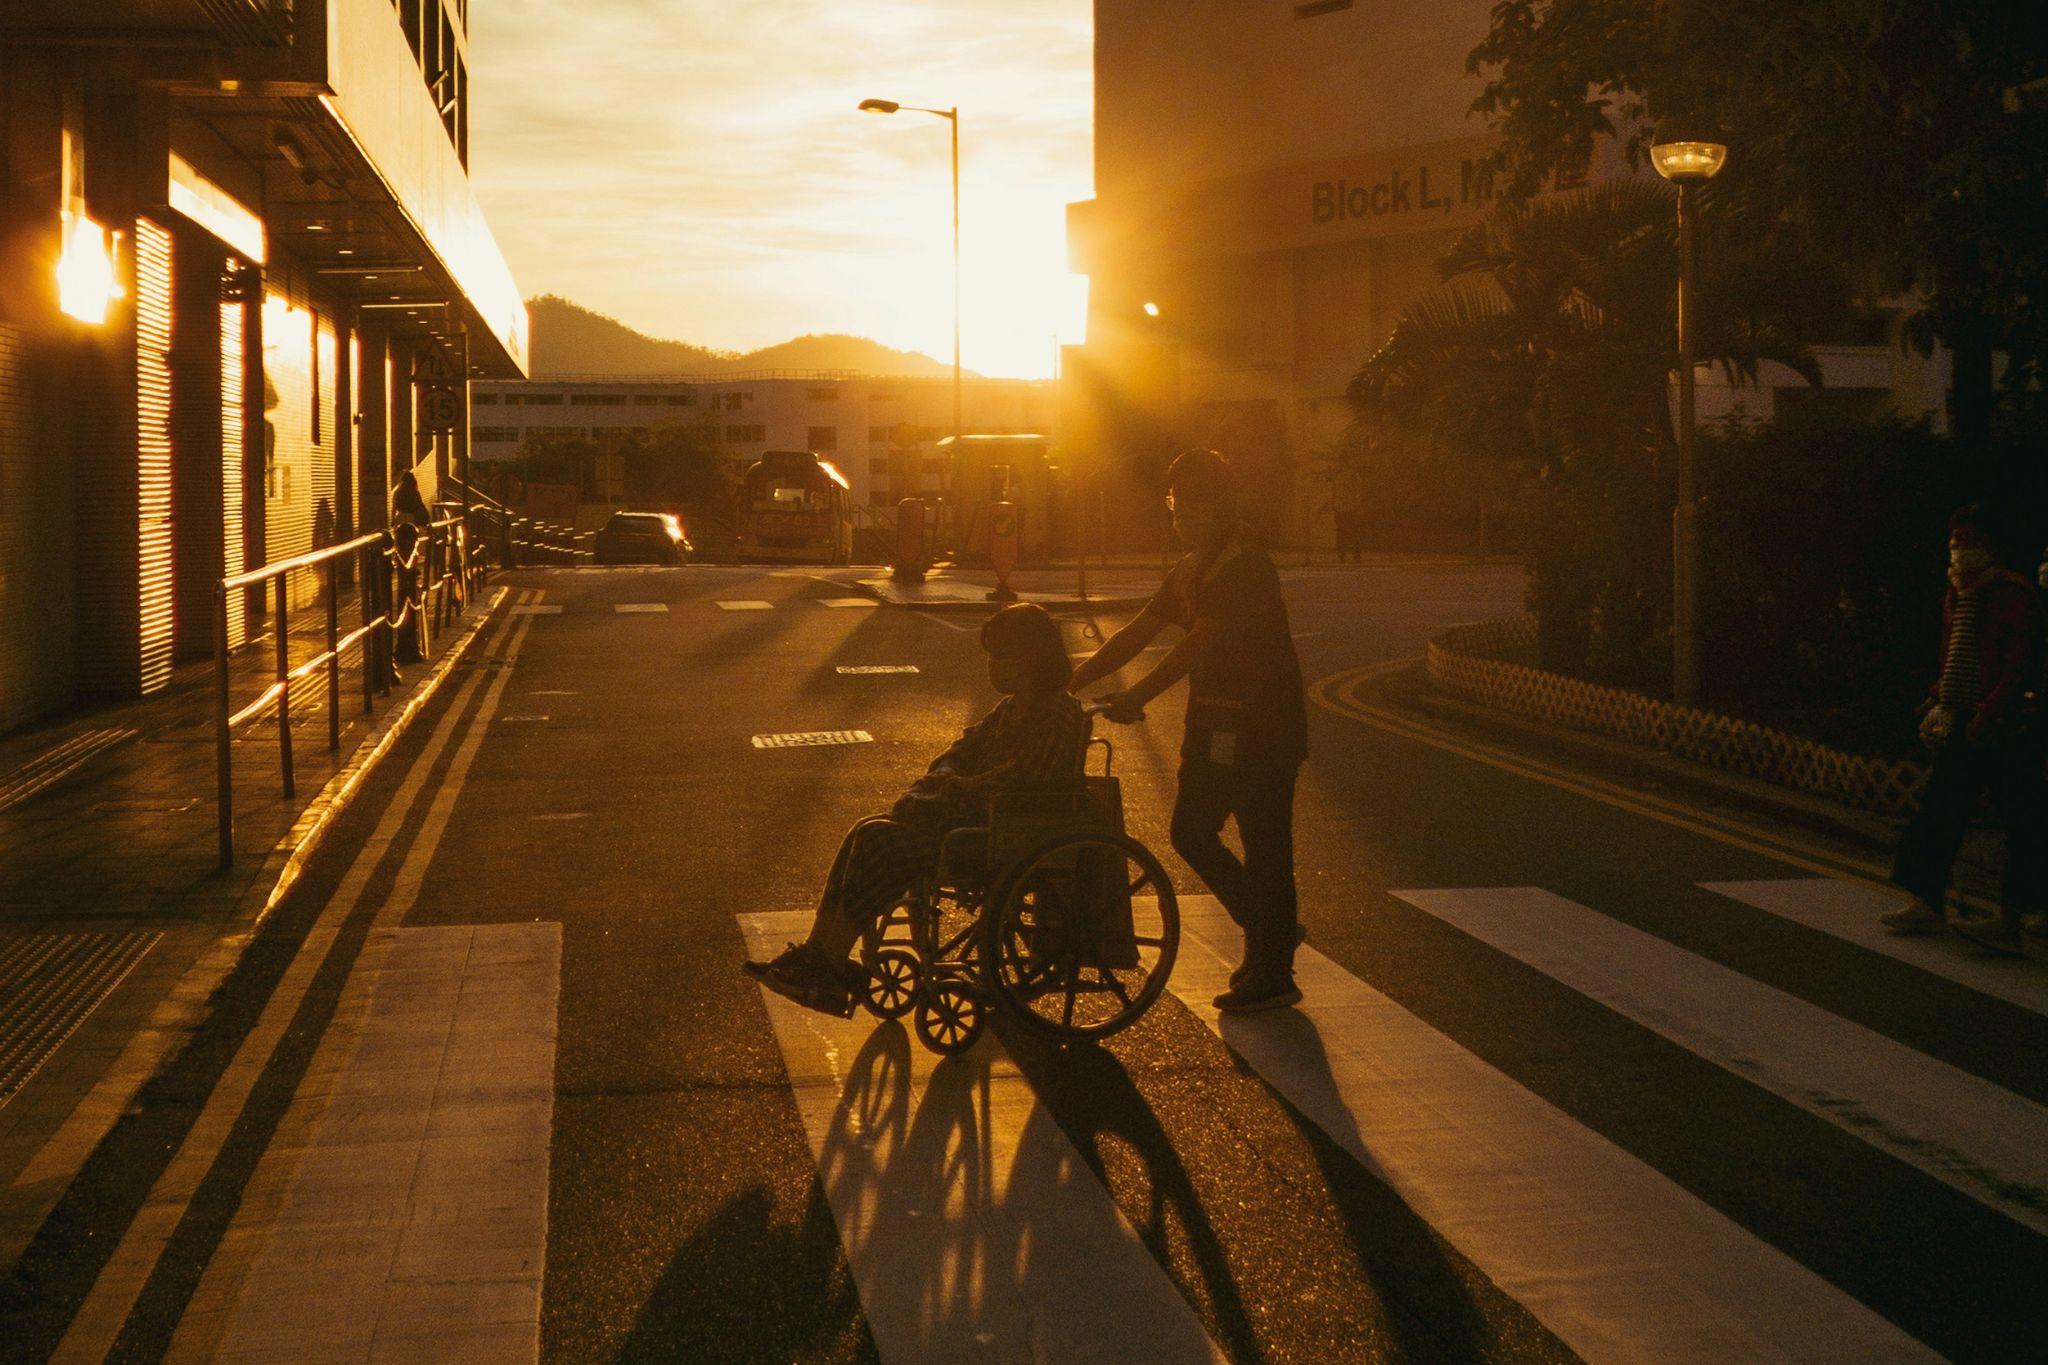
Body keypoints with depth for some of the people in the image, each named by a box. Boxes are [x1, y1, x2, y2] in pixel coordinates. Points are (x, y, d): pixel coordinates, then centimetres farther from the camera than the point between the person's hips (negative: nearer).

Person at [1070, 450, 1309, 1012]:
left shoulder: (1248, 568, -17)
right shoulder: (1192, 570, 11)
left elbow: (1199, 644, -26)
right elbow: (1137, 633, 9)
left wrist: (1136, 696, -32)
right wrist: (1073, 678, -1)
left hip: (1263, 729, -9)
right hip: (1214, 725, 9)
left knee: (1264, 847, -2)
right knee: (1191, 833, 11)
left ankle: (1272, 974, 9)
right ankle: (1270, 928, 28)